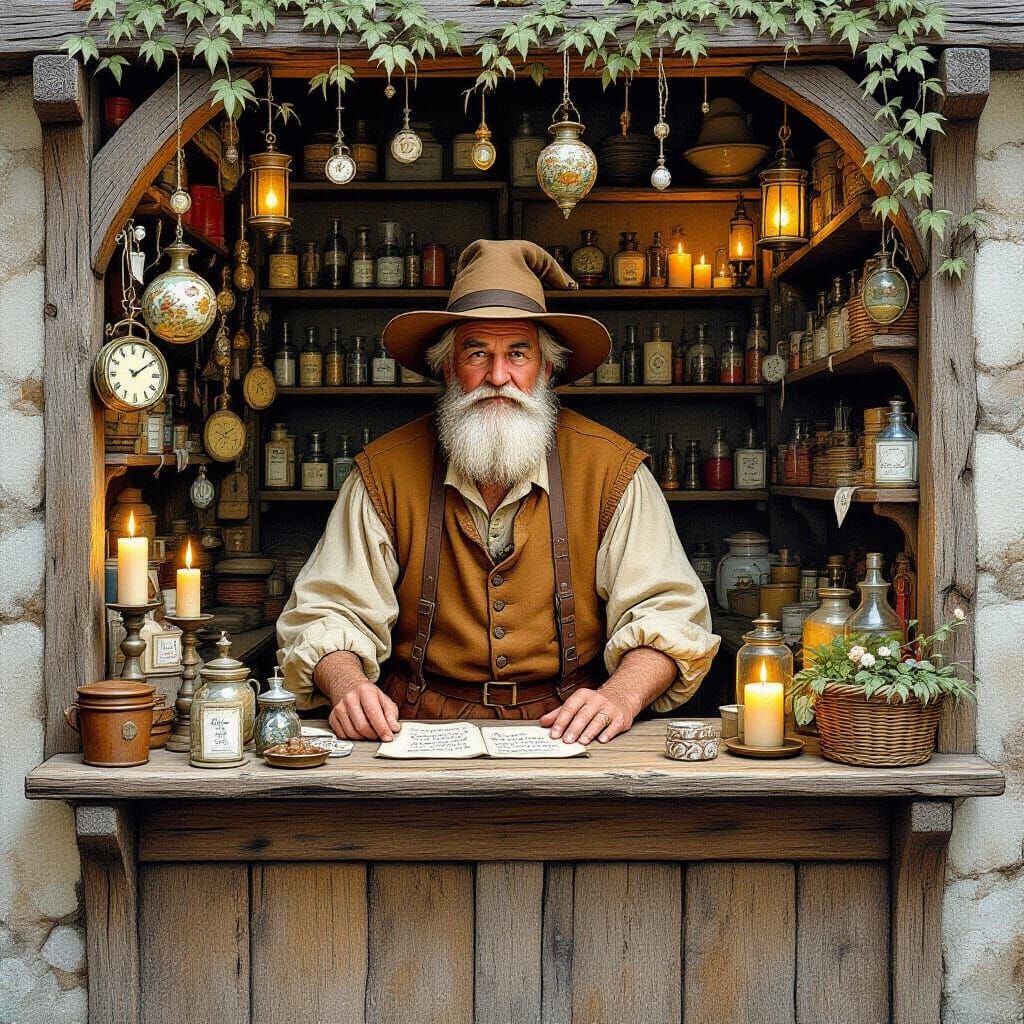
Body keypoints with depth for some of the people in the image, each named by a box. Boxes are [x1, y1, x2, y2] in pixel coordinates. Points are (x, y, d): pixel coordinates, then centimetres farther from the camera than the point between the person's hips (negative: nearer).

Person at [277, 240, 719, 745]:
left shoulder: (611, 470, 2)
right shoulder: (385, 474, 3)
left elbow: (667, 614, -1)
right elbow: (327, 613, 2)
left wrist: (620, 695, -21)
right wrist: (348, 686, -20)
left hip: (564, 739, -2)